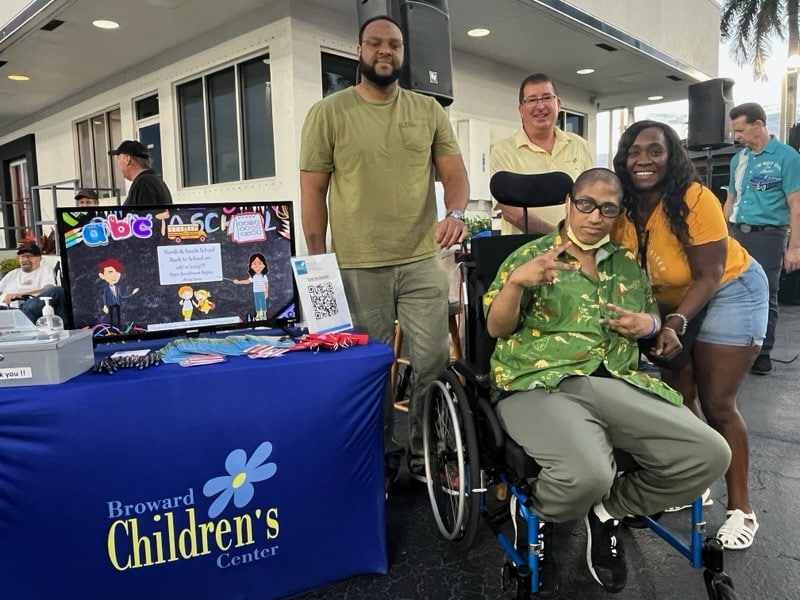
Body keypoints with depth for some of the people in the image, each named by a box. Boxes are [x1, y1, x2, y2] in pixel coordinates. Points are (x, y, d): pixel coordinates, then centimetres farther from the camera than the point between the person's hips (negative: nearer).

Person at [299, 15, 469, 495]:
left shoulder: (429, 111, 10)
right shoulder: (328, 113, 3)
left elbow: (454, 172, 8)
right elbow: (313, 191, 3)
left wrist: (456, 212, -14)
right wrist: (318, 262, -1)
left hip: (422, 261, 2)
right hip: (357, 266, -1)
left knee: (434, 362, 4)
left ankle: (427, 454, 25)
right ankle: (381, 457, 27)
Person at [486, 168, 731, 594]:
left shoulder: (628, 263, 21)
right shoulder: (531, 255, 7)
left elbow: (651, 315, 33)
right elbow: (496, 328, 1)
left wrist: (648, 325, 7)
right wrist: (515, 281, -19)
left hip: (618, 384, 6)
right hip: (541, 386, -5)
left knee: (710, 455, -14)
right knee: (586, 475, -35)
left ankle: (608, 510, 8)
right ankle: (533, 512, 3)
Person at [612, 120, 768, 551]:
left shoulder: (696, 200, -29)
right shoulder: (621, 206, -16)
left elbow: (709, 276, -26)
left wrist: (675, 324, -36)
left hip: (730, 292, -5)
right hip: (669, 301, 5)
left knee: (716, 405, -4)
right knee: (677, 398, 9)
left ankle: (741, 507, 12)